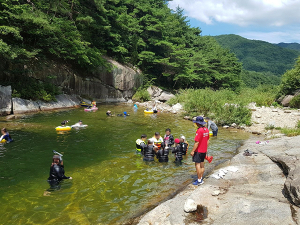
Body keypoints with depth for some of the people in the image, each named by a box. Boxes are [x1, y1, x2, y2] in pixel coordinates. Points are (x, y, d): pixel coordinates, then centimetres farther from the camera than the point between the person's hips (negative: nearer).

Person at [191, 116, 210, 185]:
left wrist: (193, 151, -15)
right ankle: (201, 178, 24)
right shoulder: (206, 130, 5)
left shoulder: (199, 131, -21)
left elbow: (197, 142, -21)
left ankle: (199, 180, 3)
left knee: (197, 165, -2)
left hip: (198, 151, -9)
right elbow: (208, 141, 13)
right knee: (202, 165, 15)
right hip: (204, 151, 9)